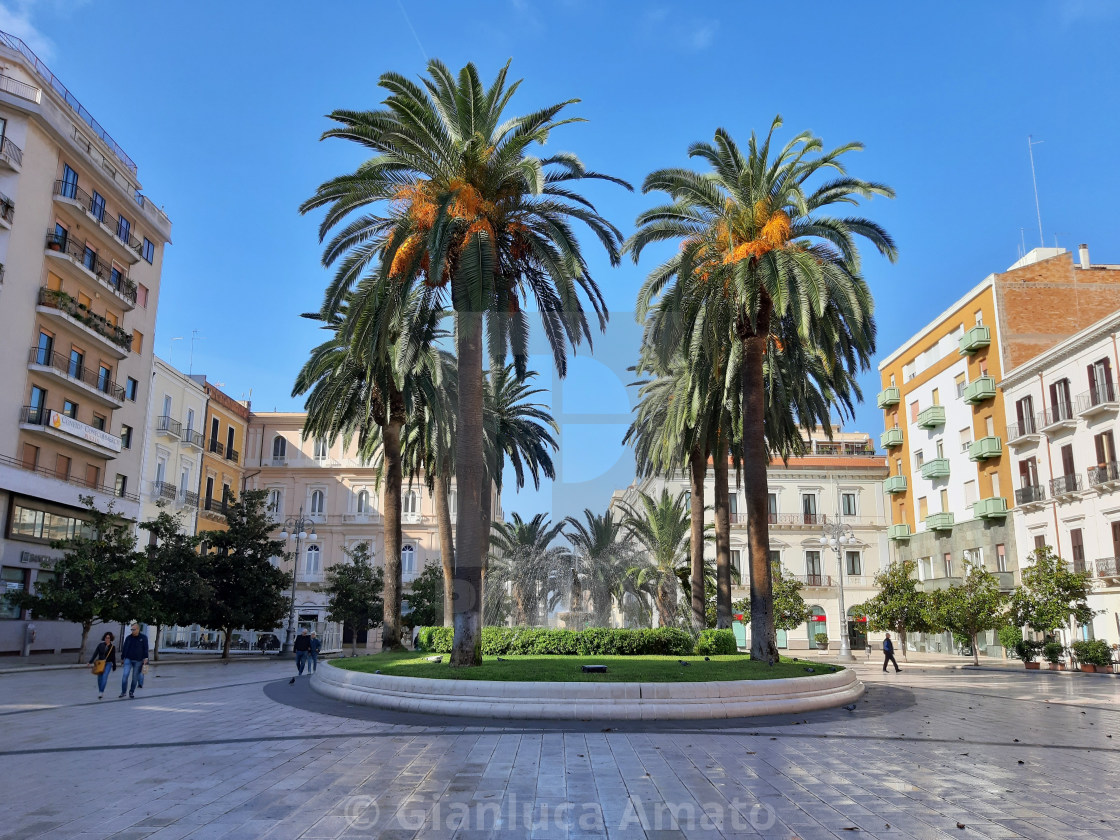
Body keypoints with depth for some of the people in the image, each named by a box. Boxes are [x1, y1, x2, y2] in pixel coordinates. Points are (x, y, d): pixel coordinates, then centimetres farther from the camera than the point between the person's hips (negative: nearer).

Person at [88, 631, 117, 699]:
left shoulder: (112, 647, 2)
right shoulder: (101, 645, 3)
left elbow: (113, 657, 8)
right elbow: (95, 654, 2)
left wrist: (114, 666, 12)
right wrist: (91, 662, -5)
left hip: (108, 664, -2)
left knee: (104, 676, -19)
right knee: (99, 678, 5)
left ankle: (101, 692, -21)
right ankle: (100, 692, 22)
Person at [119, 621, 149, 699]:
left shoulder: (143, 638, -1)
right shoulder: (128, 638, 5)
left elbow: (145, 649, -1)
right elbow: (124, 648, 12)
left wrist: (145, 659, -9)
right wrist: (122, 659, 13)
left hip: (138, 661, -1)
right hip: (128, 659, 1)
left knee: (135, 677, 5)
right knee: (125, 675, -11)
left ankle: (131, 692, 18)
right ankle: (123, 692, -2)